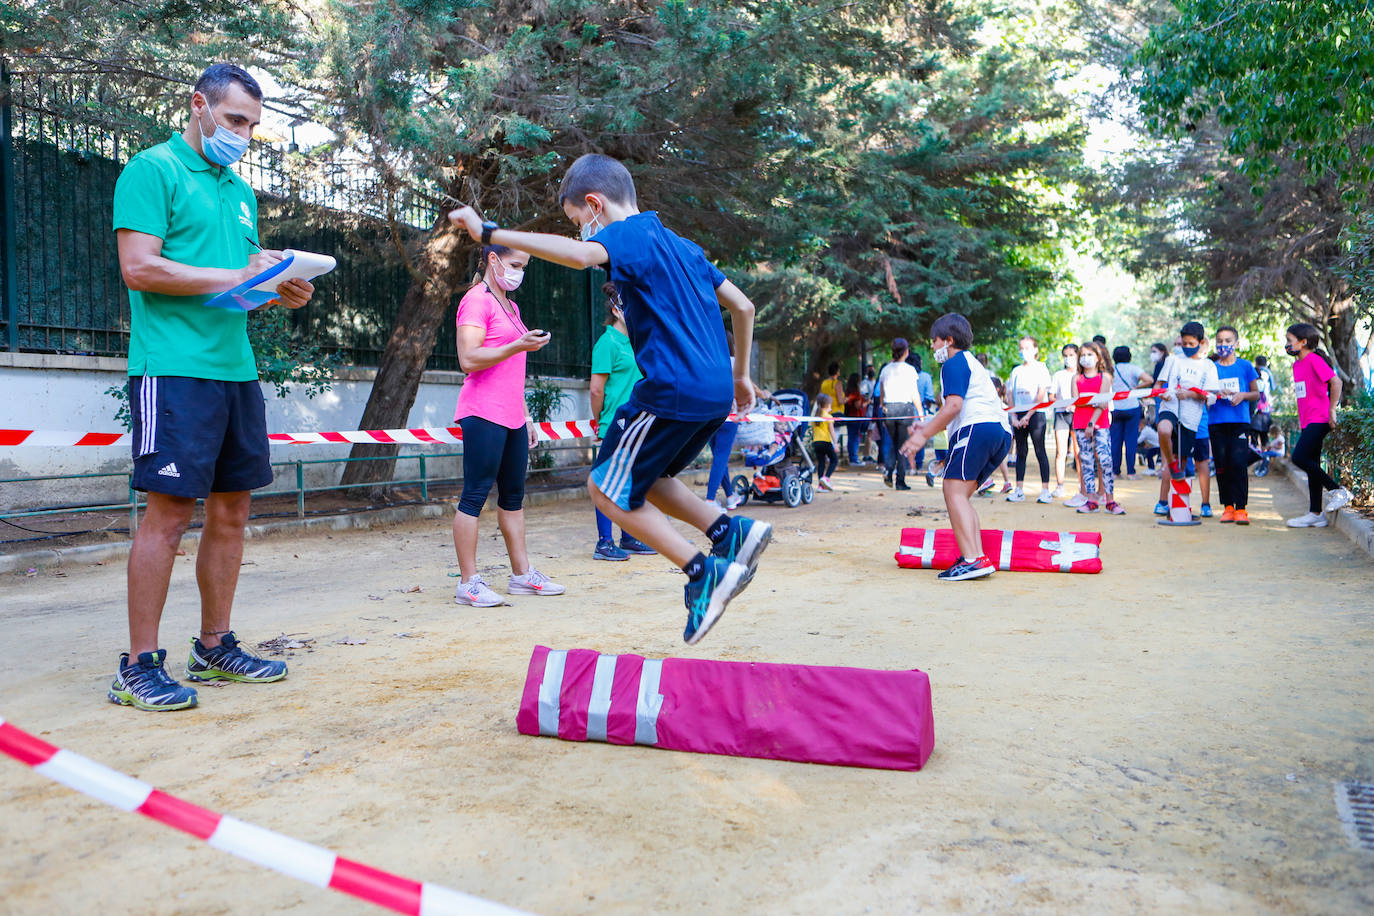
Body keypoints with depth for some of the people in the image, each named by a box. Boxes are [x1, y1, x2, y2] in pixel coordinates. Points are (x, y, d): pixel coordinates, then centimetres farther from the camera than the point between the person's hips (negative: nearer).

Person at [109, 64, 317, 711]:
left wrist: (281, 290, 2)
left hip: (236, 367, 8)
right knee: (169, 510, -8)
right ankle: (138, 666, 1)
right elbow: (139, 268, -12)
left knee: (232, 509, 9)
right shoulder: (153, 169, -1)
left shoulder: (241, 191, 22)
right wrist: (236, 277, -14)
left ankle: (215, 647, 20)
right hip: (174, 367, -8)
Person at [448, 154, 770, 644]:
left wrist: (488, 232, -24)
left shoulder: (628, 235, -5)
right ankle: (732, 530, 10)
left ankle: (704, 573, 0)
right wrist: (740, 375, 31)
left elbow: (579, 255, -29)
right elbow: (743, 306, 22)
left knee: (606, 488, 5)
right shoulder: (681, 245, 21)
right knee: (643, 478, 24)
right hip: (715, 391, 9)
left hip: (672, 390, -9)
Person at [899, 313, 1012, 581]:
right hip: (1001, 431, 10)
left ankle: (972, 560, -25)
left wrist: (924, 435, -10)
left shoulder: (954, 363, 2)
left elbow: (954, 406, -12)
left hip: (977, 428, -10)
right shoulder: (973, 363, 33)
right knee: (962, 496, 11)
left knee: (954, 491, -14)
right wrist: (928, 426, 36)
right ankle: (977, 557, 1)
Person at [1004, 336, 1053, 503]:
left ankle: (1045, 490, -4)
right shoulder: (1016, 371, 13)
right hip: (1019, 416, 5)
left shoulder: (1041, 368, 1)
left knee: (1040, 451, -5)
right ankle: (1019, 490, 8)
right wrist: (1014, 417, -3)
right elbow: (1010, 394, 10)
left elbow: (1041, 395, -7)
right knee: (1021, 452, 6)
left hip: (1036, 414, -4)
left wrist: (1028, 415, -13)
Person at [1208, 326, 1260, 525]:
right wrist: (1217, 394, -8)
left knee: (1239, 463, -11)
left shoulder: (1245, 366, 8)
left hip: (1240, 421, -2)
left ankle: (1241, 507, -7)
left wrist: (1242, 395, -9)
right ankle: (1227, 506, 11)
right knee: (1222, 465, 1)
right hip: (1217, 422, 2)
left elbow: (1256, 394, 11)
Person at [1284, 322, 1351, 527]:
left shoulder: (1314, 359, -11)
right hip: (1307, 422, 9)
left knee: (1299, 458, -17)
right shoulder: (1297, 364, 16)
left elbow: (1336, 381, -17)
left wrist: (1332, 410, -16)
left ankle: (1339, 491, -5)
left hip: (1319, 420, -9)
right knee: (1311, 464, 8)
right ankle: (1315, 514, 12)